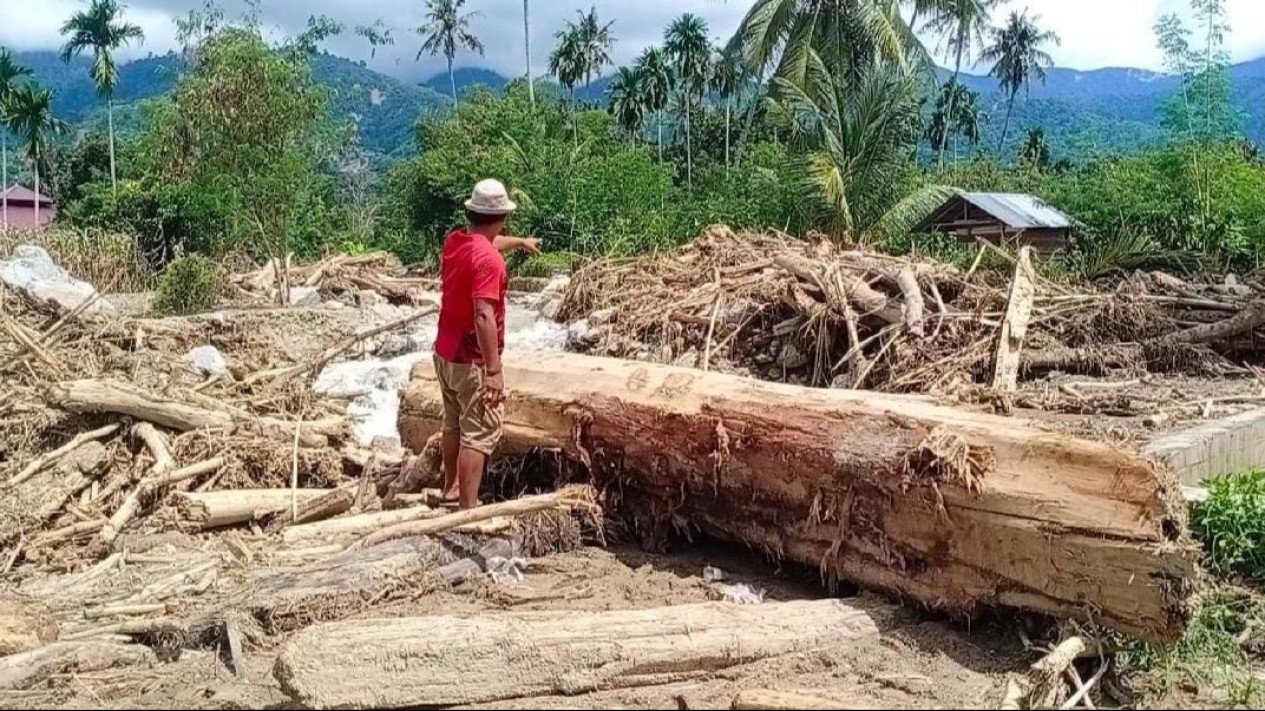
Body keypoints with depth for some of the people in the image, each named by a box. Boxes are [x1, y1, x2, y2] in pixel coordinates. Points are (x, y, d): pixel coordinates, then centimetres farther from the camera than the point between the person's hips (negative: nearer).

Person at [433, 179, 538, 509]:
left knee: (454, 425, 22)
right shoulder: (489, 260, -24)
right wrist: (493, 370, -29)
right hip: (473, 361, -9)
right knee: (479, 435, -2)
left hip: (445, 353, 9)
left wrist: (520, 241, 44)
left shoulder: (455, 240, 4)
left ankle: (451, 490, 37)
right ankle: (468, 510, 0)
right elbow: (483, 317, -31)